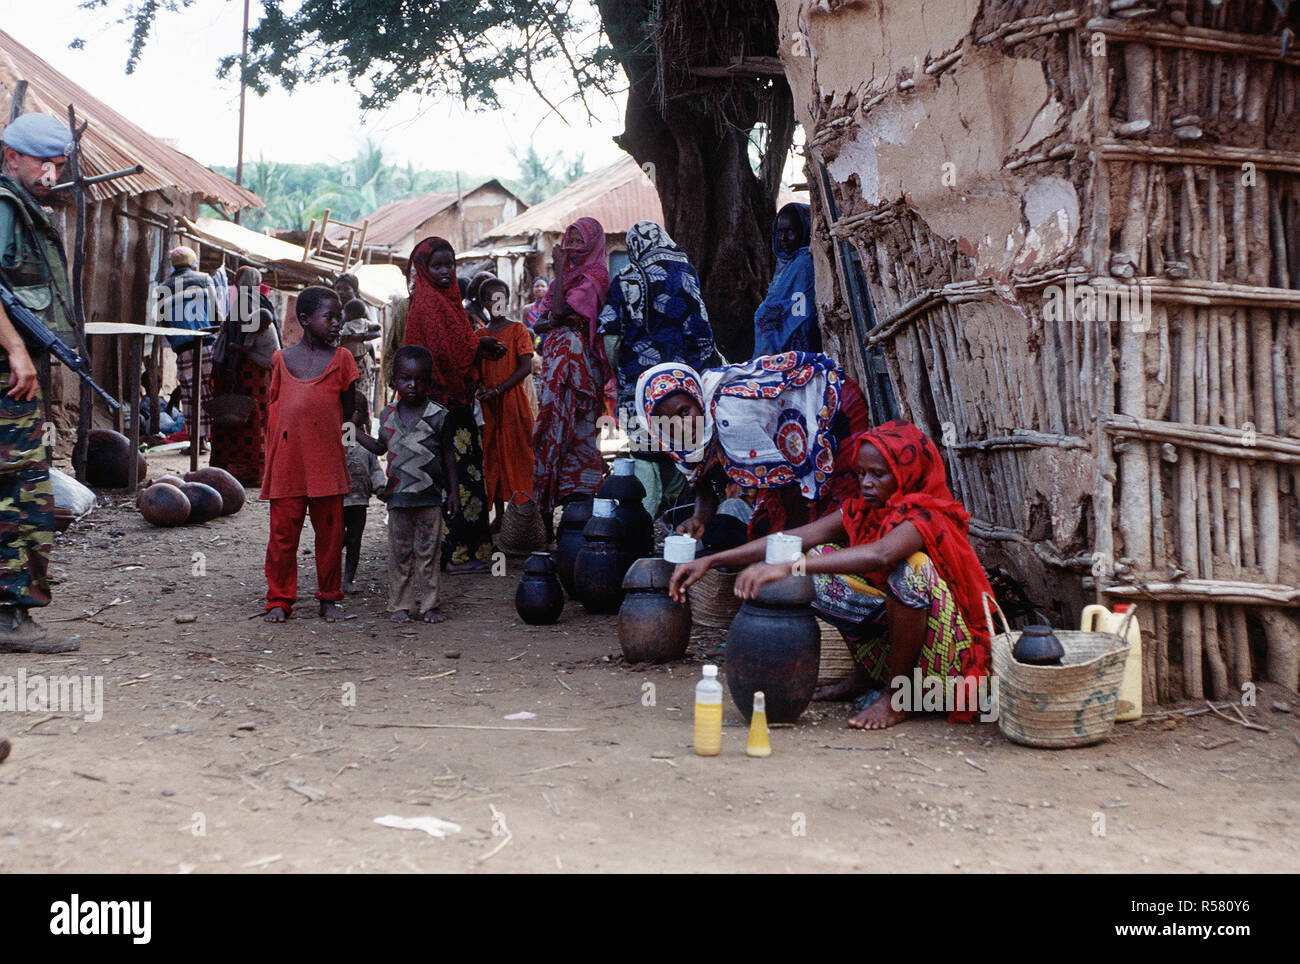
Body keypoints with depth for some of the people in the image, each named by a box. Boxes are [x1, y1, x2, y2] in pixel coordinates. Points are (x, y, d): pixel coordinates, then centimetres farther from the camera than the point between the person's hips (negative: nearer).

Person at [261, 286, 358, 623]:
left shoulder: (341, 359, 6)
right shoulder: (282, 359, 9)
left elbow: (348, 411, 9)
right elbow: (273, 410, 13)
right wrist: (269, 462, 8)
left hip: (326, 461, 0)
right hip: (286, 462, 0)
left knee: (330, 532, 5)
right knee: (283, 532, 2)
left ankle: (329, 598, 18)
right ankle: (279, 599, 13)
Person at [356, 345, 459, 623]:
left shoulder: (438, 415, -3)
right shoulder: (388, 415, 7)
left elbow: (448, 453, 2)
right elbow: (380, 447, 22)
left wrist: (453, 489, 0)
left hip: (430, 496, -3)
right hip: (398, 495, 3)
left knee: (428, 552, 3)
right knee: (399, 552, 6)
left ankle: (429, 604, 12)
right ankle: (401, 605, 14)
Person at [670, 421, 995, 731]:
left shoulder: (925, 517, -21)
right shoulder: (859, 513, 1)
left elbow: (879, 555, -44)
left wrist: (789, 567, -51)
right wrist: (710, 561, -19)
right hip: (886, 626, 7)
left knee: (911, 567, -34)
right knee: (822, 559, -5)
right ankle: (865, 673, 5)